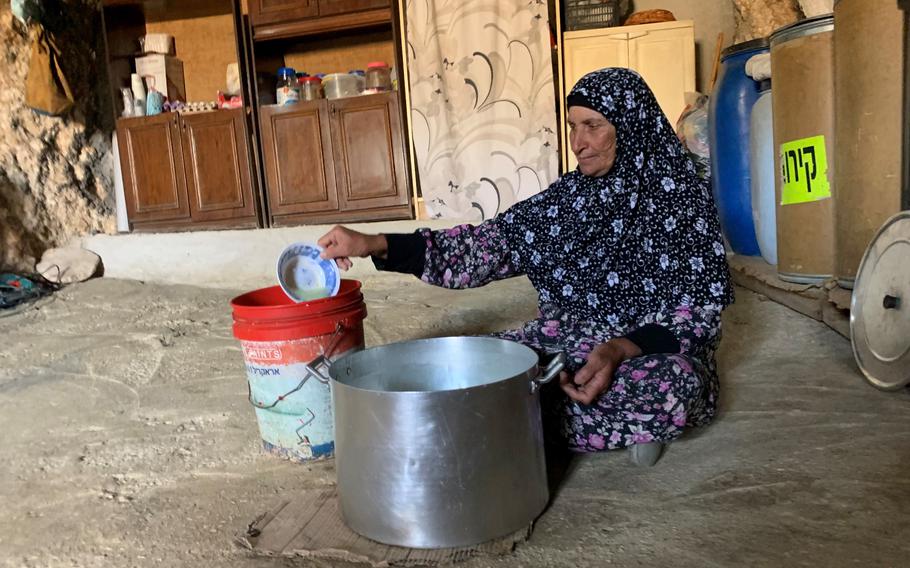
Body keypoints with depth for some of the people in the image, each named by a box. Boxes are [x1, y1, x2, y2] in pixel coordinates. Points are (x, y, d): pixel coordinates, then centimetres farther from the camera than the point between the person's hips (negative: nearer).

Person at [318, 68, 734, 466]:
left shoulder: (681, 196, -8)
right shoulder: (569, 197, 4)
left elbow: (700, 308, -12)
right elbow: (484, 247, -2)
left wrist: (619, 350, -31)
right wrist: (374, 245, -12)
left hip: (654, 350, -3)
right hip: (569, 343, 3)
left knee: (671, 384, -38)